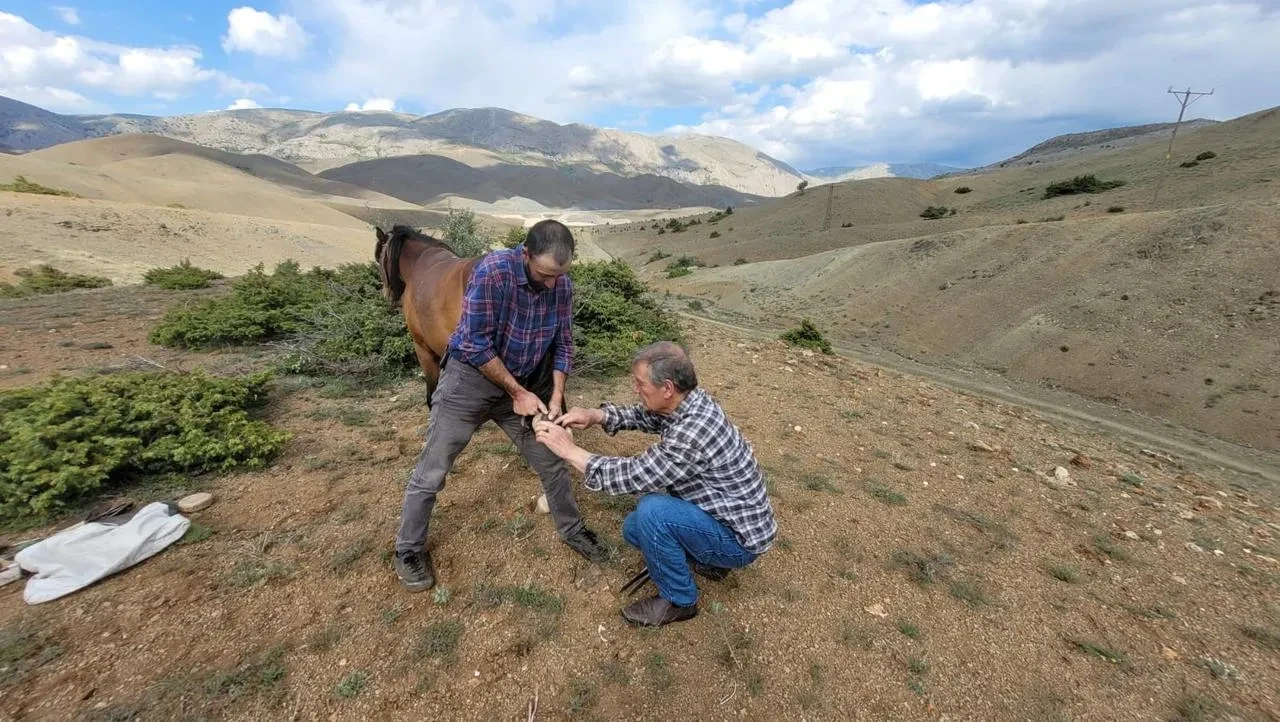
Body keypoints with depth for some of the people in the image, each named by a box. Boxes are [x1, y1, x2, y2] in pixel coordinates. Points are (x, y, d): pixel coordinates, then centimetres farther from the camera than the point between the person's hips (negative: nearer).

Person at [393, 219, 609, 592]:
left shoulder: (562, 284, -10)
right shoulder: (492, 271, -27)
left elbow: (562, 344, 0)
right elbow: (477, 346, -24)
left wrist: (556, 397, -9)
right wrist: (518, 393, -20)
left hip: (524, 385, 5)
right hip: (470, 380, -4)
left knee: (553, 462, 11)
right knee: (431, 473, 5)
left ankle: (572, 530, 33)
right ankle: (409, 551, 29)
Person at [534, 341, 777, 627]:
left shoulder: (694, 431, -36)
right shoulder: (688, 401, -8)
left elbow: (634, 475, -29)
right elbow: (642, 415, 8)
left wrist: (571, 451, -21)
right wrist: (596, 416, -9)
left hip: (739, 539, -9)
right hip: (724, 516, 9)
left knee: (651, 510, -29)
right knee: (633, 529, 12)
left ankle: (679, 600, -5)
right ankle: (708, 561, 21)